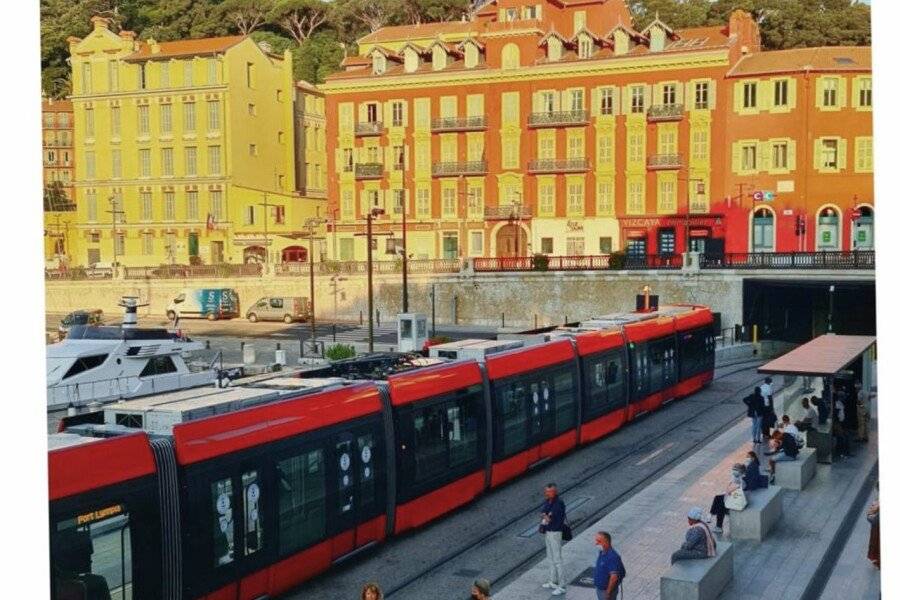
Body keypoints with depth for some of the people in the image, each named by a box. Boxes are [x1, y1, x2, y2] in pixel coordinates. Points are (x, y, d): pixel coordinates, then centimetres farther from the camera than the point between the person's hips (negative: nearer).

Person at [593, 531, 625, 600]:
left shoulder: (612, 557, -29)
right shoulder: (601, 553, 1)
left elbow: (614, 577, -30)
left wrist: (608, 592, -23)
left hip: (607, 590, -9)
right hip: (599, 589, 9)